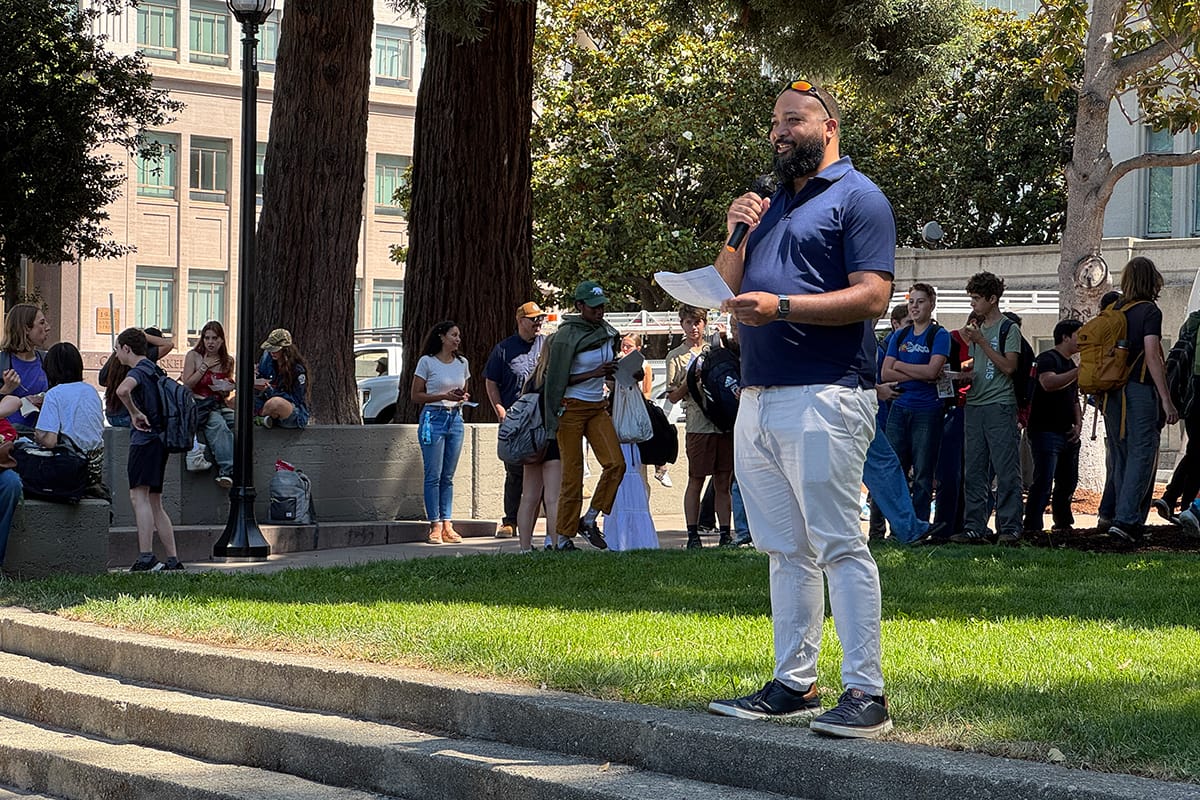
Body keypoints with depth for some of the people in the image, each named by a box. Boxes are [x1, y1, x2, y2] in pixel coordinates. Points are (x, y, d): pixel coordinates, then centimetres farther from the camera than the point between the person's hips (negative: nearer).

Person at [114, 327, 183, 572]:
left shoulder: (138, 371, -9)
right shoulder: (153, 369, 19)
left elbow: (122, 390, -31)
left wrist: (135, 413, -19)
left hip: (145, 439, -9)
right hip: (159, 438, 9)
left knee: (139, 496, -15)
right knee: (154, 503, 12)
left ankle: (146, 557, -26)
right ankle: (173, 560, 9)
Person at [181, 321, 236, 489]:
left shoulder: (228, 361, 14)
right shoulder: (193, 356, 3)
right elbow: (187, 385, -4)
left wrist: (226, 389, 0)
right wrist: (205, 366, -6)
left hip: (218, 404, 4)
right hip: (198, 404, -4)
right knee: (218, 424, -35)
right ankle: (226, 470, -42)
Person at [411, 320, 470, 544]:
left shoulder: (462, 363, 12)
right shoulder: (427, 362, -3)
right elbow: (416, 396, -3)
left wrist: (463, 398, -1)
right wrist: (444, 396, -13)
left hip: (455, 419, 5)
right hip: (433, 418, -5)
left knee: (448, 476, 6)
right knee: (433, 476, -5)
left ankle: (447, 525, 7)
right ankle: (435, 526, -3)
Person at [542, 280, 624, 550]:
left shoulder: (608, 332, 9)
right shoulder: (567, 335, -10)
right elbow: (557, 378, -11)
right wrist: (593, 374, -17)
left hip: (597, 407, 6)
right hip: (571, 407, -6)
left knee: (616, 463, -10)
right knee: (572, 473, -4)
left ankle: (589, 519, 4)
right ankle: (565, 536, 3)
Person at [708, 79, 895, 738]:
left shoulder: (856, 197, -1)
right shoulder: (770, 204, 23)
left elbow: (872, 295, -12)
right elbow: (729, 288, 23)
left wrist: (781, 306, -21)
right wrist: (736, 235, 4)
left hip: (824, 395, -8)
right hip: (758, 398, 8)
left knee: (838, 545, -10)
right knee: (785, 549, 9)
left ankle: (865, 692, -9)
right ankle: (793, 684, 14)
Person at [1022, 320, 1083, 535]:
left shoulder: (1070, 364, 21)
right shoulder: (1047, 359, -8)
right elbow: (1048, 383, -28)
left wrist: (1078, 423, 13)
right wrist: (1080, 371, -29)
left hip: (1067, 434, 9)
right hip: (1045, 431, -9)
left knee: (1068, 482, 13)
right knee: (1043, 481, -14)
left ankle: (1063, 523, 25)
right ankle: (1032, 526, -14)